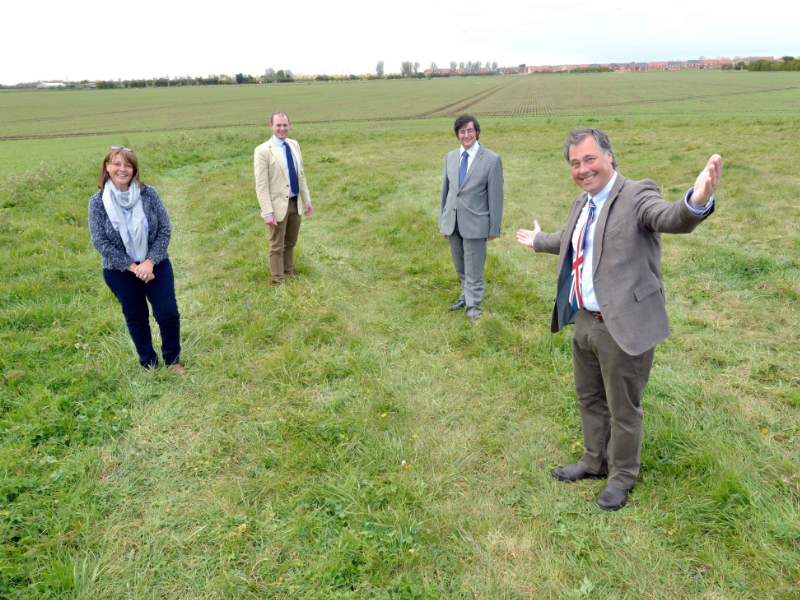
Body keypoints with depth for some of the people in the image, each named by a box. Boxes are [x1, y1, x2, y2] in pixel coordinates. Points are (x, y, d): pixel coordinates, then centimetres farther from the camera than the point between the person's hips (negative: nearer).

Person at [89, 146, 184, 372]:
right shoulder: (98, 202, -8)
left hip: (156, 266, 0)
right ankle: (148, 363, 30)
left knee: (168, 315, -1)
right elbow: (100, 242, -10)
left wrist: (150, 262, -16)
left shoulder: (148, 193, -7)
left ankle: (172, 360, 22)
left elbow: (165, 229, -7)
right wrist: (132, 267, -15)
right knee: (136, 318, 13)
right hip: (120, 272, 0)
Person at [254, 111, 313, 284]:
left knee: (290, 244, 17)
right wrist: (267, 213, -20)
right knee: (277, 247, 6)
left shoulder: (294, 145, 8)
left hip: (295, 203, 6)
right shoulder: (263, 151, -12)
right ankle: (279, 281, 18)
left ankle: (289, 274, 32)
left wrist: (307, 200, 12)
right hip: (278, 205, -6)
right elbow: (261, 186, -15)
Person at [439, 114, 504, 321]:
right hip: (452, 222, 5)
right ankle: (466, 296, 38)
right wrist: (442, 221, 12)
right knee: (460, 268, 18)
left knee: (473, 270, 2)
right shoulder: (450, 157, 8)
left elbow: (496, 196, -7)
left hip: (475, 224, -5)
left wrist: (493, 229, -7)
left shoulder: (491, 160, -7)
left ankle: (472, 306, 16)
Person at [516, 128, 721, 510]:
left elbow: (673, 219, -37)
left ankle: (622, 477, 35)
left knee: (623, 409, 11)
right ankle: (594, 463, 46)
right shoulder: (582, 204, 10)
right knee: (589, 399, 24)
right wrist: (538, 241, 49)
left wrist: (697, 201, -60)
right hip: (585, 321, 8)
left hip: (625, 326, -8)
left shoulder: (638, 195, -15)